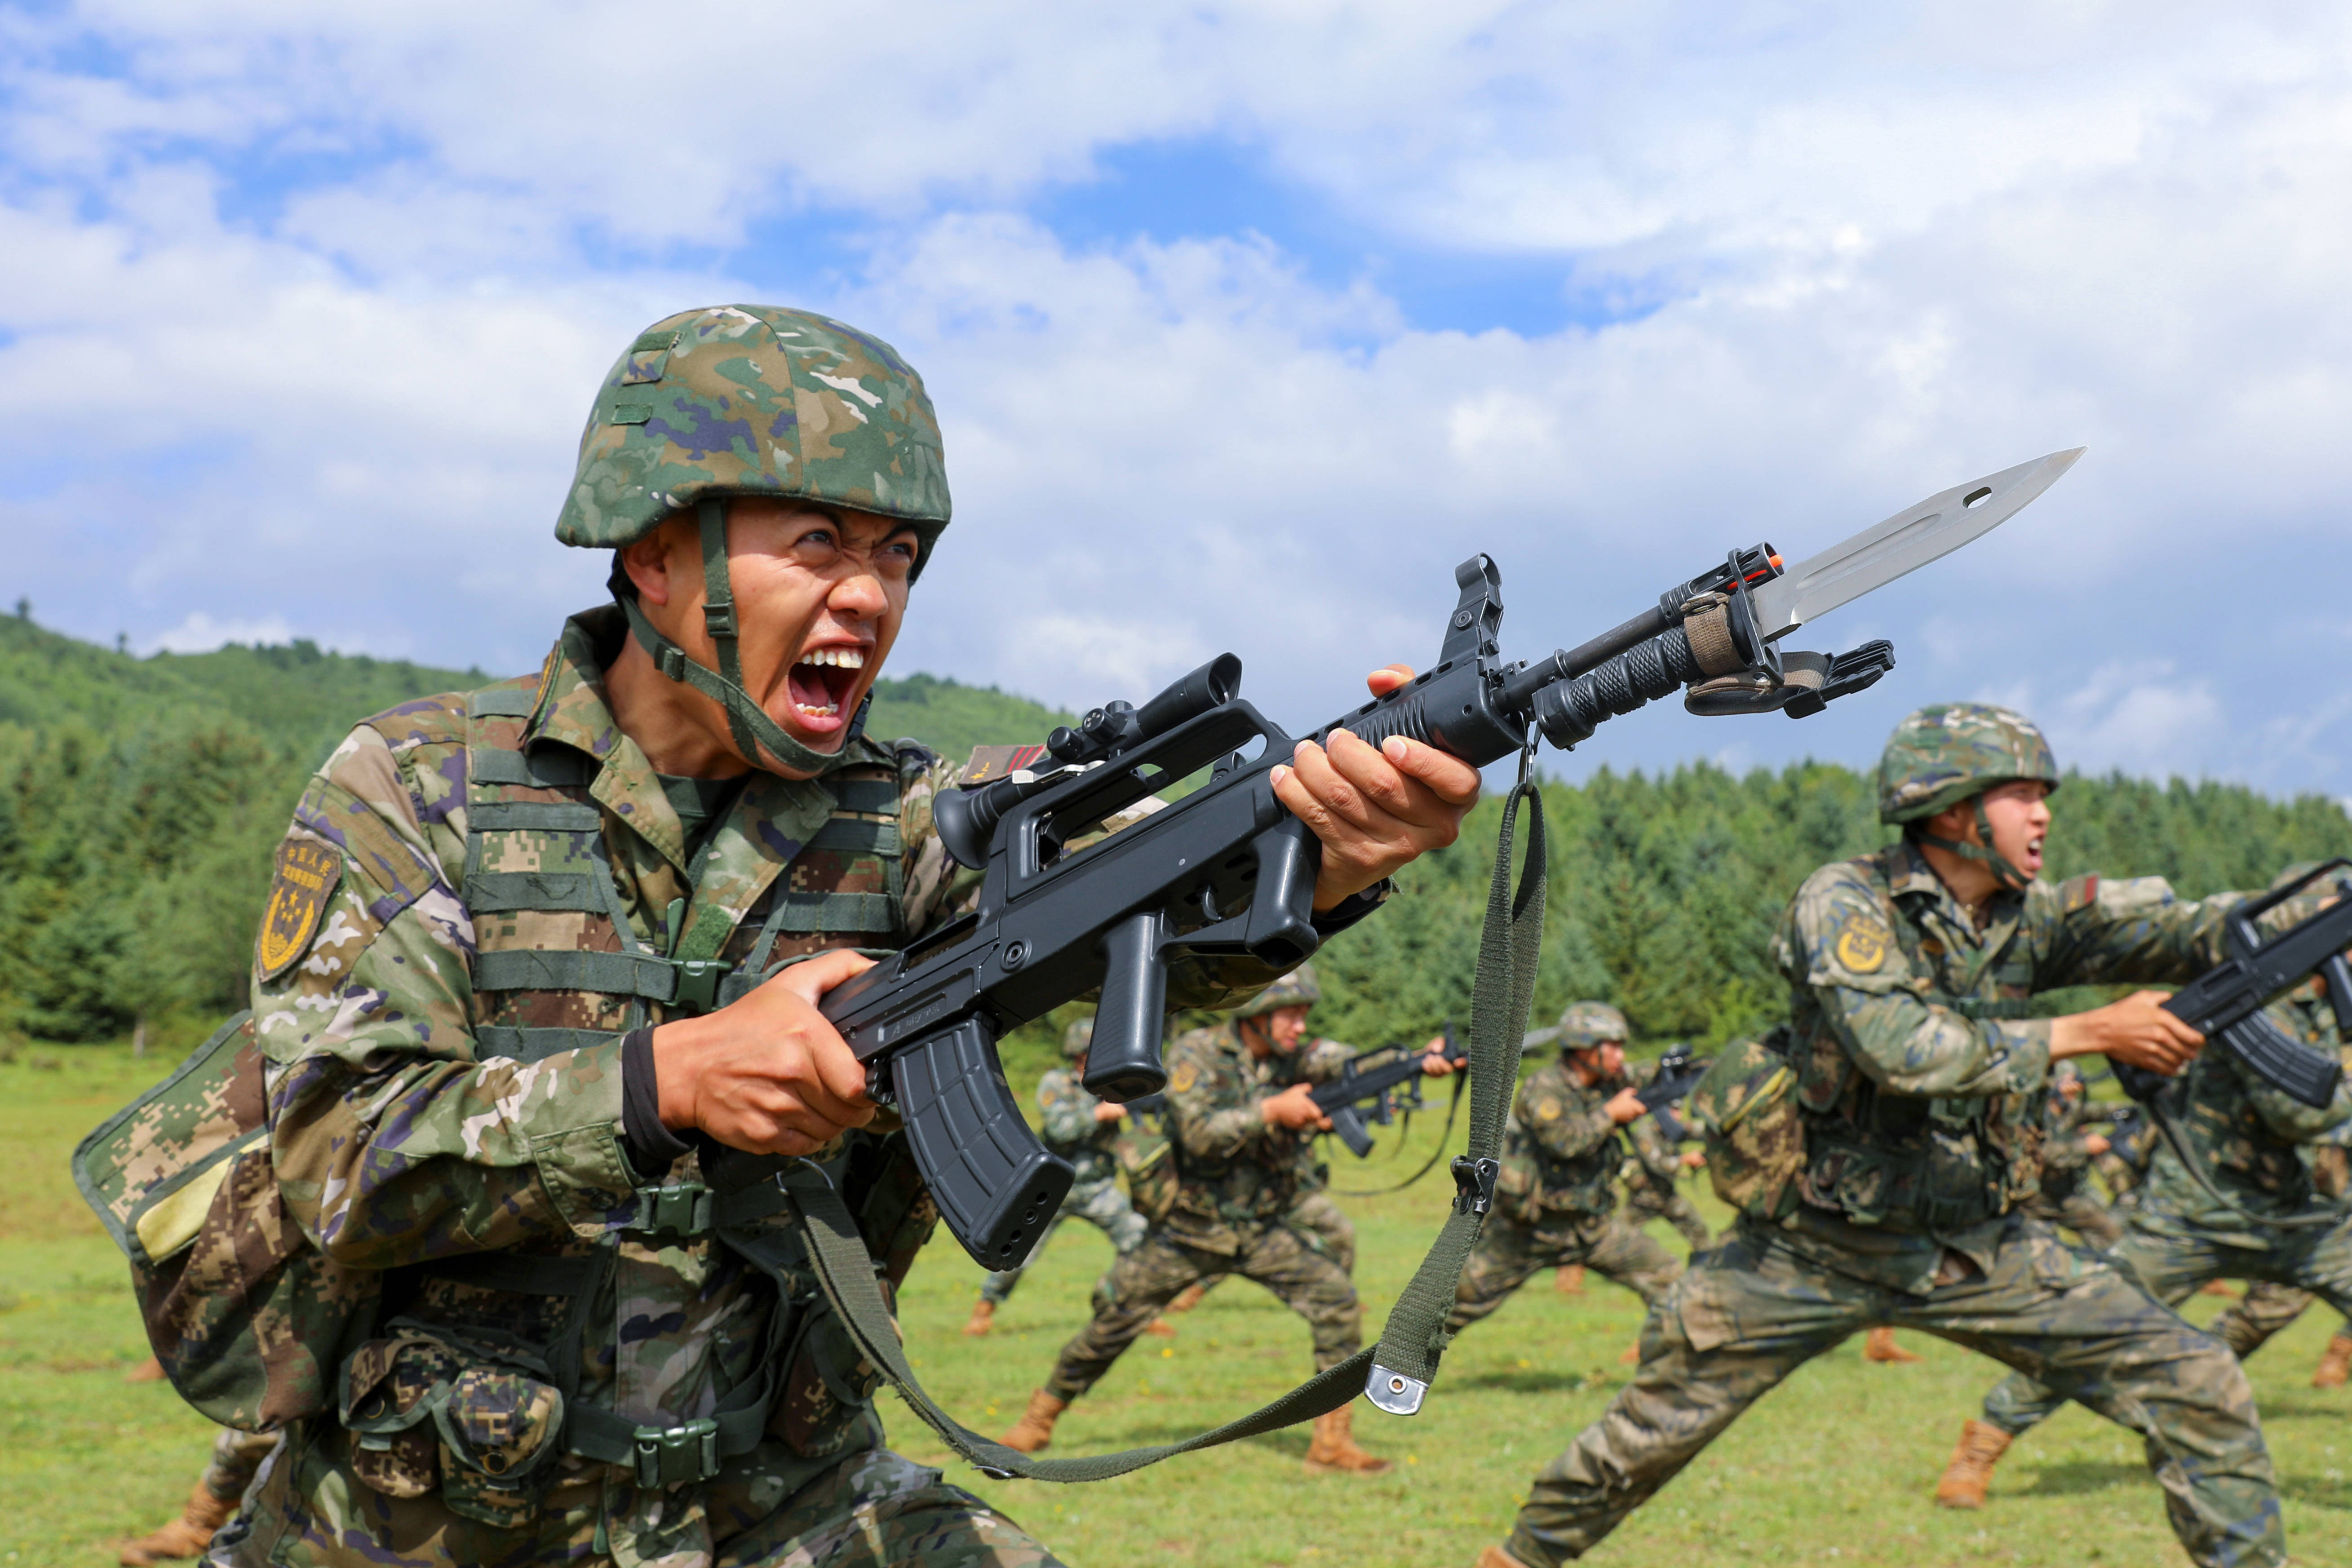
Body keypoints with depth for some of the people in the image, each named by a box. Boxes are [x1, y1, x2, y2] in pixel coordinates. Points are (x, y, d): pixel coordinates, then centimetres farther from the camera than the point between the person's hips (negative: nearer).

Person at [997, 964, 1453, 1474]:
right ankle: (1039, 1419, 26)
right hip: (1189, 1232, -3)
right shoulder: (1195, 1054, -14)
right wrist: (1274, 1110, -34)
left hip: (1266, 1232, 3)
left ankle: (1333, 1445, -6)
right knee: (1111, 1326, 3)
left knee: (1339, 1305, -15)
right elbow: (1201, 1134, -27)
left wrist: (1423, 1062, -44)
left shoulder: (1300, 1059, -6)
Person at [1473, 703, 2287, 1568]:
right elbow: (1908, 1051, -31)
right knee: (1654, 1427, 7)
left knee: (2203, 1391, -4)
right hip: (1814, 1250, -4)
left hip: (1981, 1249, 4)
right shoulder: (1844, 901, -18)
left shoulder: (2033, 917, -2)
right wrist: (2088, 1032, -28)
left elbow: (2192, 930, -14)